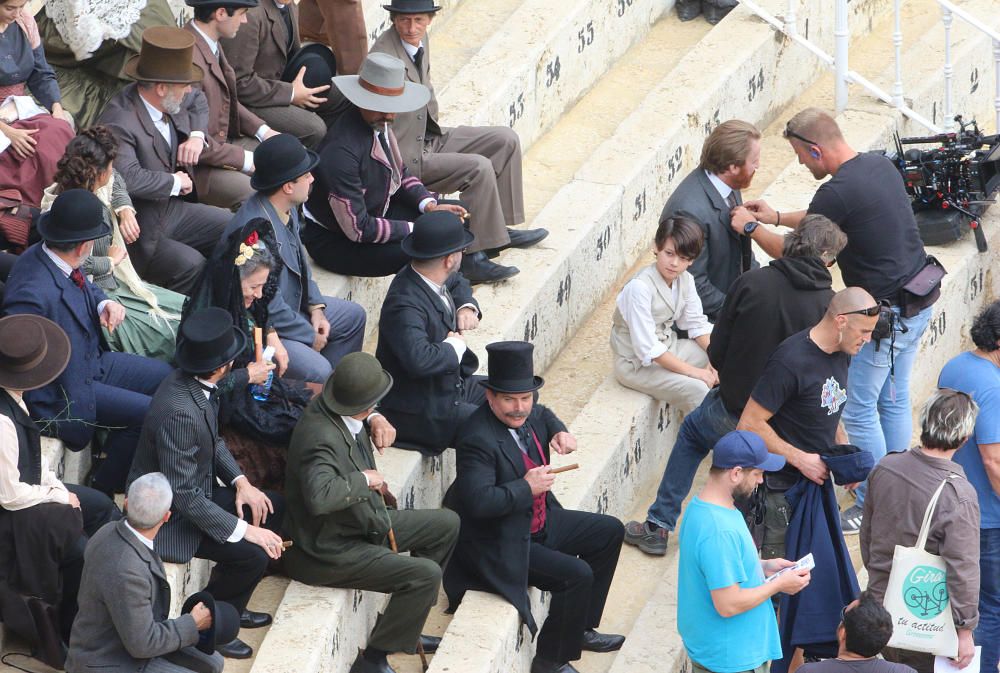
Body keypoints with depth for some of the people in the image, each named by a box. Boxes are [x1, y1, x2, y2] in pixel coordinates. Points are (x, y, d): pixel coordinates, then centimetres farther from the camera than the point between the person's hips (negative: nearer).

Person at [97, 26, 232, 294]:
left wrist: (196, 136, 3)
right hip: (138, 232, -9)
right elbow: (129, 178, -41)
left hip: (170, 210, 9)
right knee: (191, 265, -28)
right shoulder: (120, 121, -28)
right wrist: (175, 182, -23)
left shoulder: (166, 103, -1)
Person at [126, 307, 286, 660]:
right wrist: (244, 530, -27)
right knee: (252, 554, -20)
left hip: (195, 491, 10)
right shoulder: (179, 411, -35)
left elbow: (214, 441, 13)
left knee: (274, 508, 11)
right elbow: (184, 496, -30)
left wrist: (240, 481, -2)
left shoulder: (193, 383, -7)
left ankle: (230, 608, 23)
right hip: (168, 515, -10)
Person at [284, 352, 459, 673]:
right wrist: (364, 481, -31)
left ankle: (404, 629, 25)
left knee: (446, 524, 15)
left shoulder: (328, 407, -2)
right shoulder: (321, 437, -32)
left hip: (363, 524, 11)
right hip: (329, 551, -11)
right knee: (426, 574, -22)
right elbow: (319, 496, -47)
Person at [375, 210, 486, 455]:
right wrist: (455, 346, -26)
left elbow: (457, 282, 25)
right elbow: (419, 359, -46)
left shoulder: (437, 279, -2)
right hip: (420, 413, -10)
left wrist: (467, 306, 3)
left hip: (452, 385, 10)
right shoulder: (405, 304, -31)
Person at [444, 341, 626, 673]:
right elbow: (477, 501, -37)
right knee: (577, 575, -23)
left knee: (609, 532, 17)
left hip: (539, 523, 10)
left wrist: (559, 432, 3)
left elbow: (542, 415, 24)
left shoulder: (527, 414, -2)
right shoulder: (478, 439, -29)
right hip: (501, 546, -10)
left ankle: (581, 628, 27)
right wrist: (526, 488, -29)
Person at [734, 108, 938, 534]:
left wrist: (751, 227, 4)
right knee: (894, 400, 20)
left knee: (859, 409, 3)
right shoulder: (879, 165, 5)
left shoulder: (839, 192, -23)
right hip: (919, 302, 9)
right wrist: (777, 218, 23)